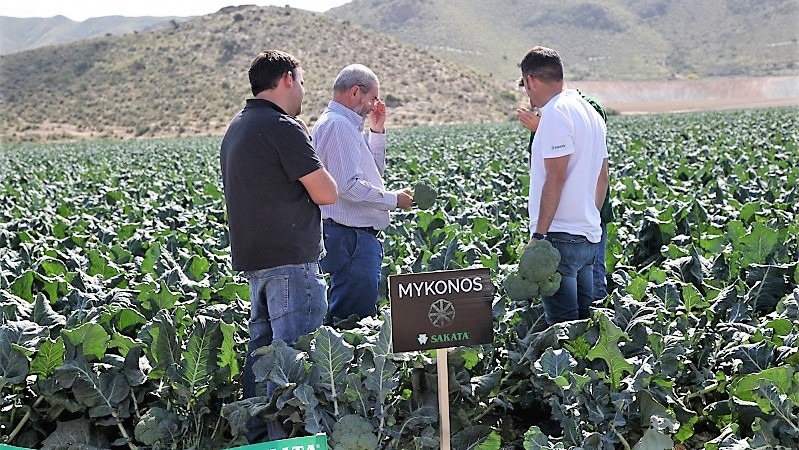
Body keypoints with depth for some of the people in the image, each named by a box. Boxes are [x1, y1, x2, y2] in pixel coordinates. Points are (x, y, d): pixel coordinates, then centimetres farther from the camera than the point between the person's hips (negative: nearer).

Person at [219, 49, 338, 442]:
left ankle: (257, 437, 21)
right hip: (290, 261, -10)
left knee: (262, 347, 14)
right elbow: (327, 193, -14)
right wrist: (315, 174, 5)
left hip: (254, 260, 10)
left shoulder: (236, 128, 16)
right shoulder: (283, 128, -14)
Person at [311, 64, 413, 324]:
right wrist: (393, 199, -13)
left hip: (357, 236, 11)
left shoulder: (348, 126, 19)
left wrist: (377, 132, 15)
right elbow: (349, 186, -24)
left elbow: (374, 172, 25)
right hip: (350, 236, -11)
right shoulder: (338, 125, -15)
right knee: (356, 315, -10)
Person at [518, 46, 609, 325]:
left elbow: (555, 179, -19)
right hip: (589, 234, 10)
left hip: (561, 236, -10)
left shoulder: (556, 114, -13)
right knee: (586, 321, 14)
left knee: (563, 324, -6)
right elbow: (602, 177, 19)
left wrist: (539, 234, -17)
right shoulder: (590, 111, 17)